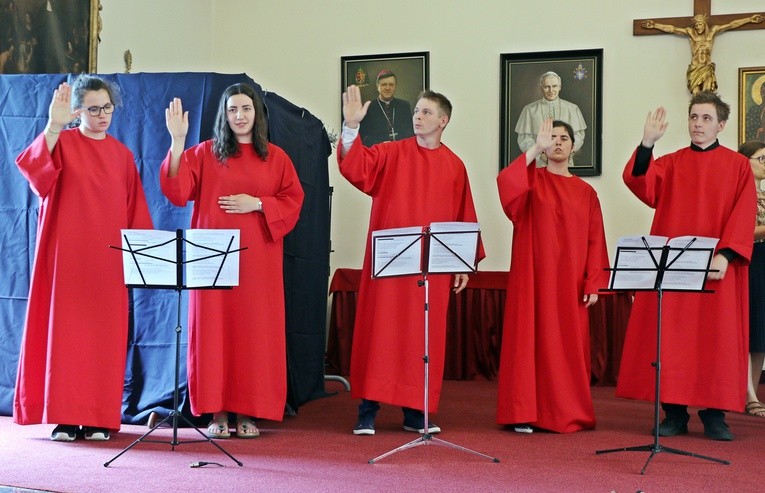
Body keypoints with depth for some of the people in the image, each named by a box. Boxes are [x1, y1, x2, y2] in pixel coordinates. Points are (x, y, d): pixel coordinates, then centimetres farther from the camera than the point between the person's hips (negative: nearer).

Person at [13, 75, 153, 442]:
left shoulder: (122, 154, 13)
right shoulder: (61, 143, 2)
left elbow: (135, 210, 14)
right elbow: (31, 166, -19)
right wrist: (53, 126, -29)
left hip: (108, 260, 3)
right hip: (67, 256, -3)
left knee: (104, 334, 2)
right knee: (64, 329, -3)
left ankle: (99, 418, 7)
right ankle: (64, 417, 1)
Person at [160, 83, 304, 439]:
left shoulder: (276, 157, 11)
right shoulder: (205, 153, 8)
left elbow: (293, 203, 6)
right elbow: (178, 192, -5)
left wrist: (257, 203, -9)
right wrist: (177, 141, -12)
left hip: (257, 259, 1)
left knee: (254, 331, -1)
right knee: (214, 329, -3)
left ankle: (247, 412, 6)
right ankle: (217, 412, 3)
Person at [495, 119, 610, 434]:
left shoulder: (586, 192, 12)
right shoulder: (532, 180, 4)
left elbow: (595, 242, 8)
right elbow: (505, 182, -20)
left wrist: (593, 284, -1)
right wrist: (536, 149, -24)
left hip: (570, 282, 3)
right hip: (534, 277, -2)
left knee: (569, 343, 3)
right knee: (531, 338, -4)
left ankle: (567, 413, 11)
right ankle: (524, 413, -1)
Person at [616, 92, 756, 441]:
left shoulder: (738, 166, 7)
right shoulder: (670, 164, 10)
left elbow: (744, 217, -3)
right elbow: (640, 183, -9)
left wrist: (724, 254, -18)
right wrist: (647, 143, -25)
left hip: (719, 268, -1)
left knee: (716, 340, 1)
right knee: (671, 340, 0)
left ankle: (714, 415, 9)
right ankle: (674, 412, 7)